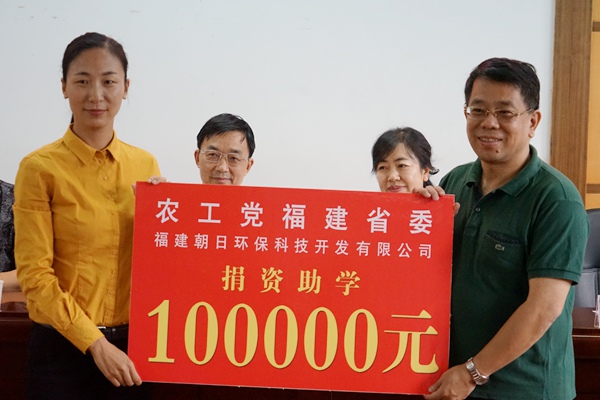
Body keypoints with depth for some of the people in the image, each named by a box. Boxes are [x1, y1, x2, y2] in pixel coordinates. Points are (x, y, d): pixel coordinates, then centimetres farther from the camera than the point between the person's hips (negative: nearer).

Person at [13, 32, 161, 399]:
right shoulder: (40, 168, -7)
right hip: (64, 348, -3)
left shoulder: (146, 165, 5)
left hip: (131, 348, 4)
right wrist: (95, 343, -14)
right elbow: (35, 274, -9)